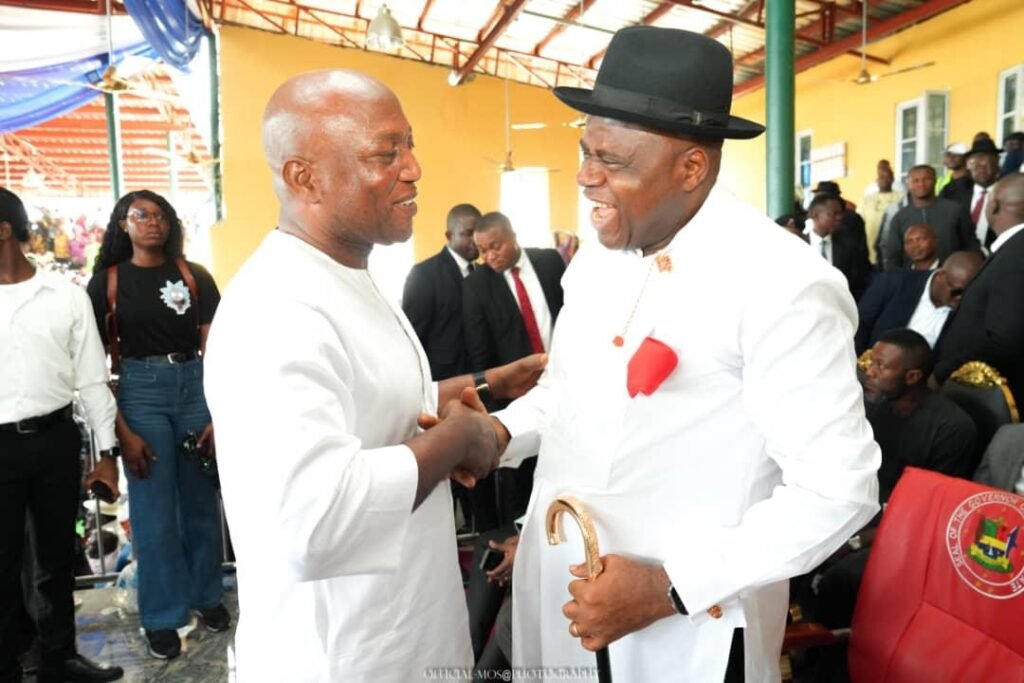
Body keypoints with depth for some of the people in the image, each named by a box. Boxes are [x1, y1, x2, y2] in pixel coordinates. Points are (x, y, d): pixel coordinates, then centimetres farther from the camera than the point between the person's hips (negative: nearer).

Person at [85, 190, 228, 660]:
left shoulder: (194, 276, 2)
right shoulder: (106, 281, 0)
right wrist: (121, 431, -9)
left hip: (196, 385, 1)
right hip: (140, 391, -1)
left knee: (201, 501, 11)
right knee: (153, 510, 6)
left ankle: (206, 595, 30)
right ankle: (163, 616, 21)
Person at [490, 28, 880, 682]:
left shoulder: (783, 285, -21)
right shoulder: (596, 258, 1)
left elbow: (837, 488, -19)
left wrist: (669, 589, -20)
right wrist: (494, 434, -3)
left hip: (689, 624, -6)